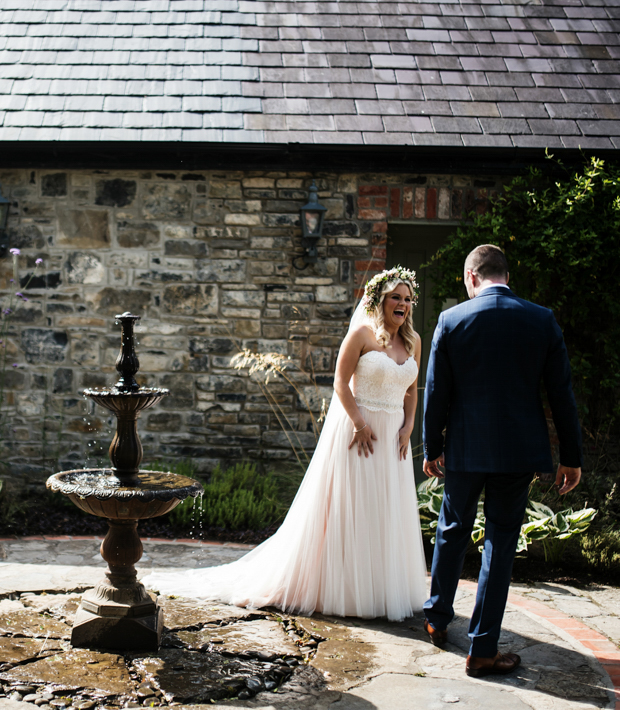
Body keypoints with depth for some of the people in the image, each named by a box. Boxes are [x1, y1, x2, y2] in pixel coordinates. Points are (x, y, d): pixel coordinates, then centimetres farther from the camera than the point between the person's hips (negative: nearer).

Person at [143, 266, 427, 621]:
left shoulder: (413, 340, 9)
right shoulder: (363, 332, -8)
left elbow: (412, 390, 14)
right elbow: (341, 383, -10)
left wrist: (408, 427, 1)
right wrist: (360, 424, -16)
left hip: (393, 436, 6)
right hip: (357, 426, -6)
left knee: (389, 514, 8)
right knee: (347, 509, 0)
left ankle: (384, 589, 19)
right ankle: (341, 588, 11)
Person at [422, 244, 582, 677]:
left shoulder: (451, 321, -5)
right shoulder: (543, 321, -4)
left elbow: (436, 393, -1)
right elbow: (562, 393, -1)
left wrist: (432, 448, 11)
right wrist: (571, 457, 6)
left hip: (464, 449, 1)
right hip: (518, 449, 0)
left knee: (452, 531, 21)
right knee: (501, 543, 7)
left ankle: (438, 619, 35)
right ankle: (483, 650, 10)